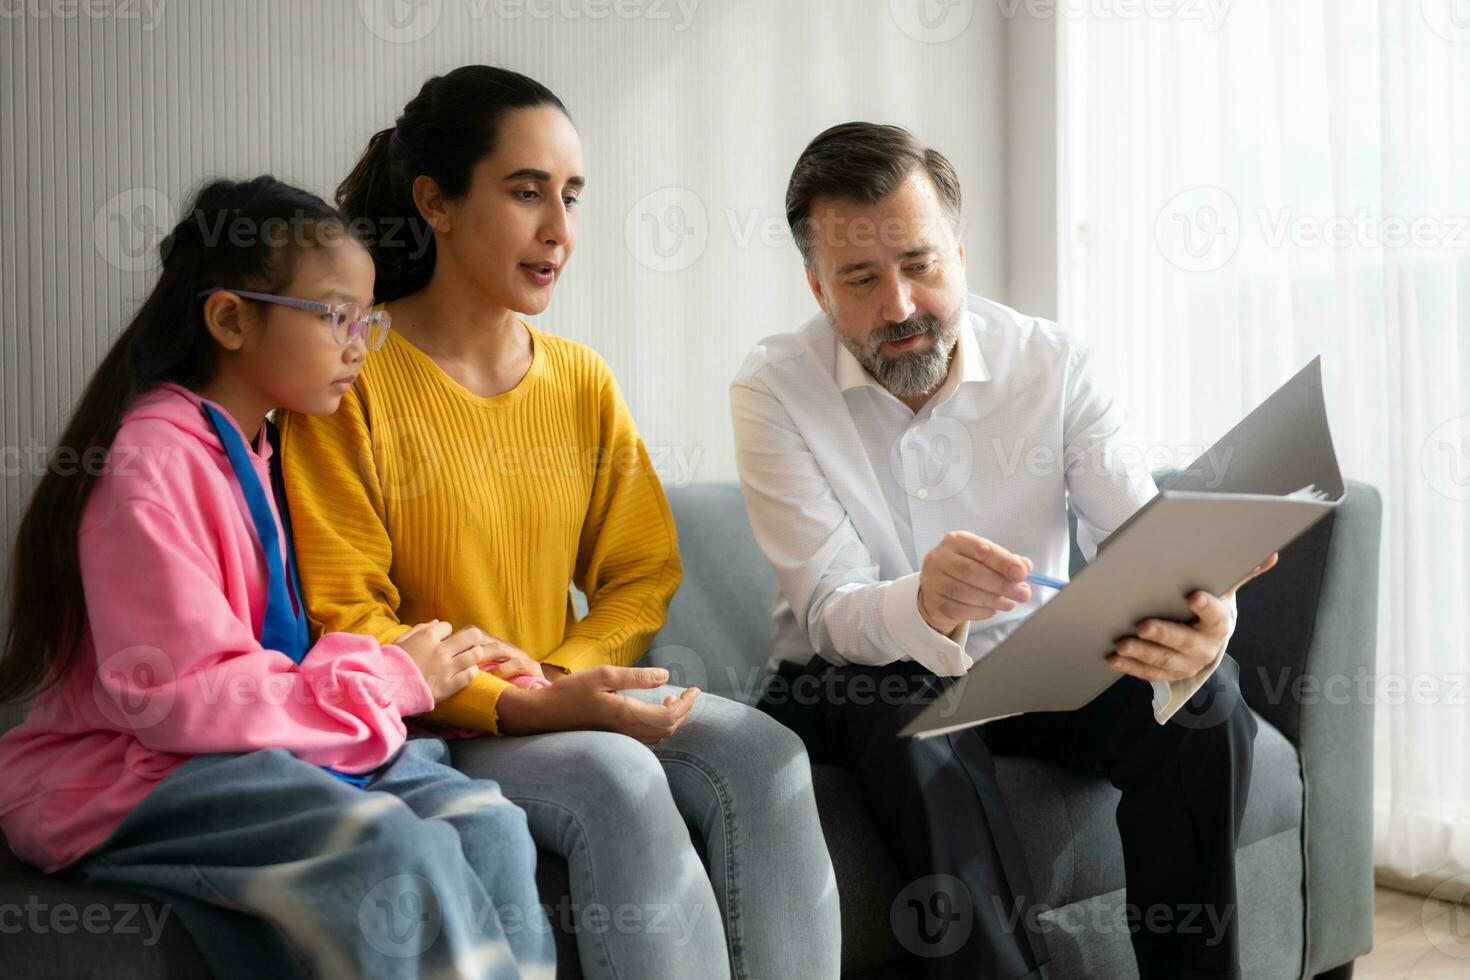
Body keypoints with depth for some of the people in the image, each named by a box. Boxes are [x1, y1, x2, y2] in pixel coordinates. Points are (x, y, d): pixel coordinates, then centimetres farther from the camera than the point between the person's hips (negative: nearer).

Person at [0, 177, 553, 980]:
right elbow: (177, 696, -20)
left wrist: (419, 664, -2)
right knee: (401, 853, -31)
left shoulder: (267, 451, 14)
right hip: (130, 776, -8)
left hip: (279, 744, 8)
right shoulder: (152, 462, -14)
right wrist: (390, 678, -14)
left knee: (489, 828, -17)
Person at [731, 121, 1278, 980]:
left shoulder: (1054, 366, -6)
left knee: (1205, 689, -22)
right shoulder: (775, 391, -12)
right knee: (905, 706, -35)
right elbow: (832, 610, -21)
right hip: (864, 685, -2)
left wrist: (1201, 619, -42)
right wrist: (923, 608, -46)